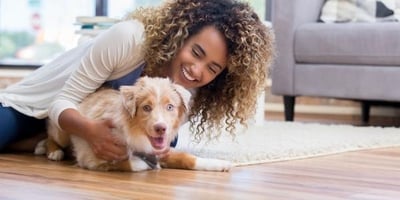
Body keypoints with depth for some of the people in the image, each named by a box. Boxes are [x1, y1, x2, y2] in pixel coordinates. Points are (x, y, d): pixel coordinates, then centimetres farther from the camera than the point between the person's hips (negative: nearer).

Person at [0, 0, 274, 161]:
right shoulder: (128, 38, -36)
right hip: (31, 106, -5)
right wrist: (92, 131, -50)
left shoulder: (187, 93, -18)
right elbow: (63, 102, -30)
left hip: (105, 119, 5)